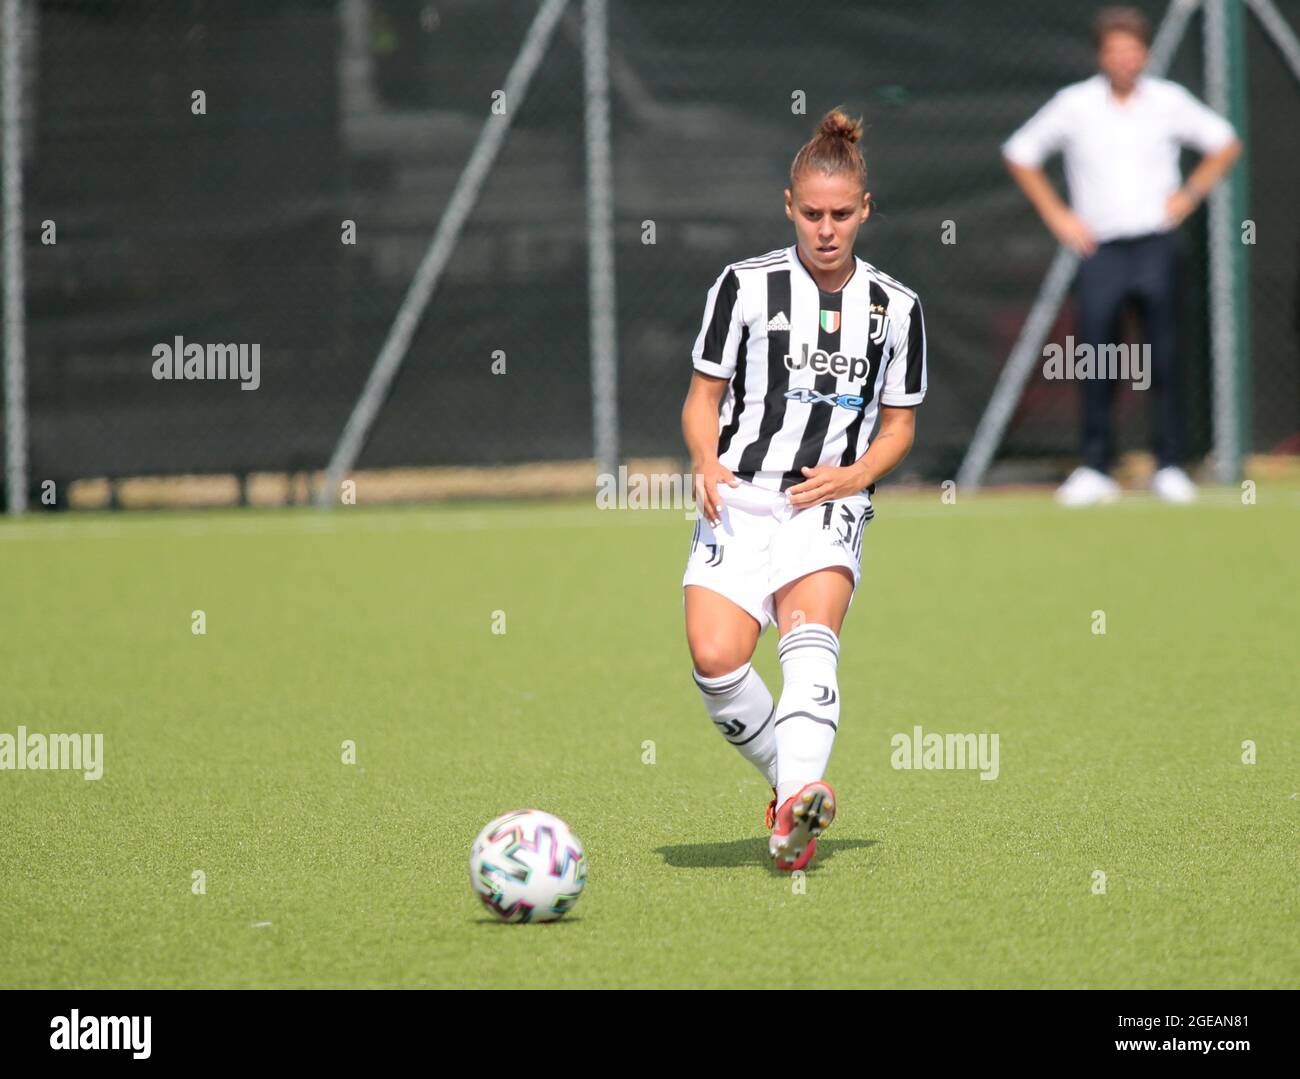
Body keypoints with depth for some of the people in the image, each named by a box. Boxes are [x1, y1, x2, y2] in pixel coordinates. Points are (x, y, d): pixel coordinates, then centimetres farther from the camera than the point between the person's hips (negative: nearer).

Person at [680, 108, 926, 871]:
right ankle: (789, 781, 3)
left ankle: (798, 808, -44)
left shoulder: (895, 308, 9)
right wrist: (708, 463, -11)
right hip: (740, 501, 0)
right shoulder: (746, 285, 5)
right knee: (715, 658, -20)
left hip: (830, 508, 0)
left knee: (812, 642, -27)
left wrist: (858, 473, -6)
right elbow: (704, 395, 9)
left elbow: (900, 424, 15)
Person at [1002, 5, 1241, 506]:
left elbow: (1225, 143, 16)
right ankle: (1095, 469, -1)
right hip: (1100, 248, 0)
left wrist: (1190, 193, 4)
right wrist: (1056, 215, 5)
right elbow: (1020, 154, 12)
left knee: (1164, 360, -4)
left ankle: (1170, 466, 1)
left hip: (1157, 244, 0)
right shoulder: (1073, 105, 2)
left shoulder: (1169, 102, 4)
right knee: (1095, 362, -6)